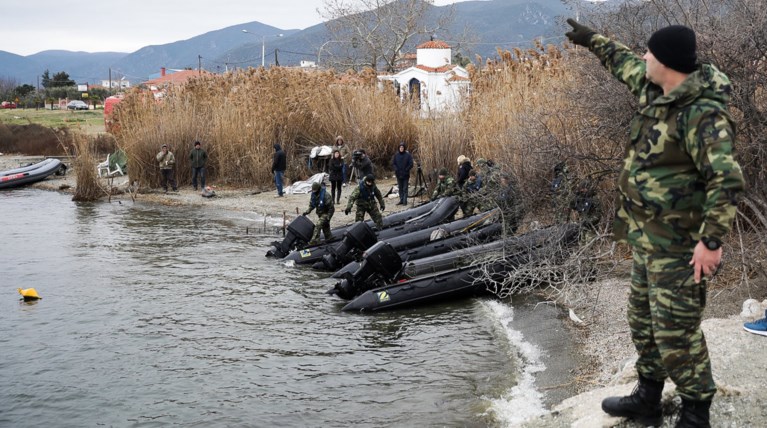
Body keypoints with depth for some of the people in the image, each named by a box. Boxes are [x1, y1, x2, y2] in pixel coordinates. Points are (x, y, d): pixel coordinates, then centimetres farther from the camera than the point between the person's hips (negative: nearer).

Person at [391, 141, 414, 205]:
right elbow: (393, 163, 7)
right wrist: (396, 169, -6)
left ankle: (405, 201, 0)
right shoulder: (396, 155, 3)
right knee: (400, 188, 9)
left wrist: (406, 170, -13)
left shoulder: (408, 155, -7)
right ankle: (401, 200, 15)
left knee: (405, 188, -2)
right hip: (398, 174, 4)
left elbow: (411, 164, -7)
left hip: (405, 175, -4)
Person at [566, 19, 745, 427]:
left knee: (676, 332, -3)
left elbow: (727, 179, -30)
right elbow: (625, 63, 25)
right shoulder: (656, 90, 3)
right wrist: (591, 38, 35)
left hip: (679, 246, -10)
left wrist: (712, 240, -30)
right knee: (643, 320, 20)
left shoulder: (702, 113, -25)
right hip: (648, 238, 10)